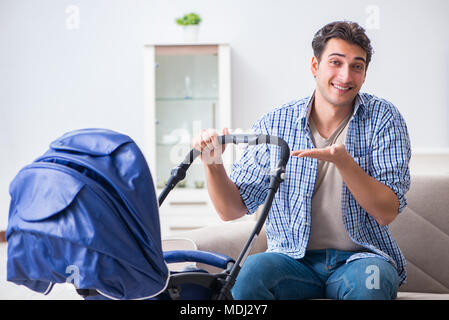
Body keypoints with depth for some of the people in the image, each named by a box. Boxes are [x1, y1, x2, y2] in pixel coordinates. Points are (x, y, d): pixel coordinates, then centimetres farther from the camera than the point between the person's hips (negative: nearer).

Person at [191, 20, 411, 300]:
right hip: (294, 258, 1)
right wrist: (213, 163, -19)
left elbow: (387, 212, -11)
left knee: (368, 281, -35)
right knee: (250, 271, -30)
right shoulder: (274, 124, 0)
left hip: (360, 257, 0)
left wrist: (342, 160, -25)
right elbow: (232, 209, 0)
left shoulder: (383, 118, -2)